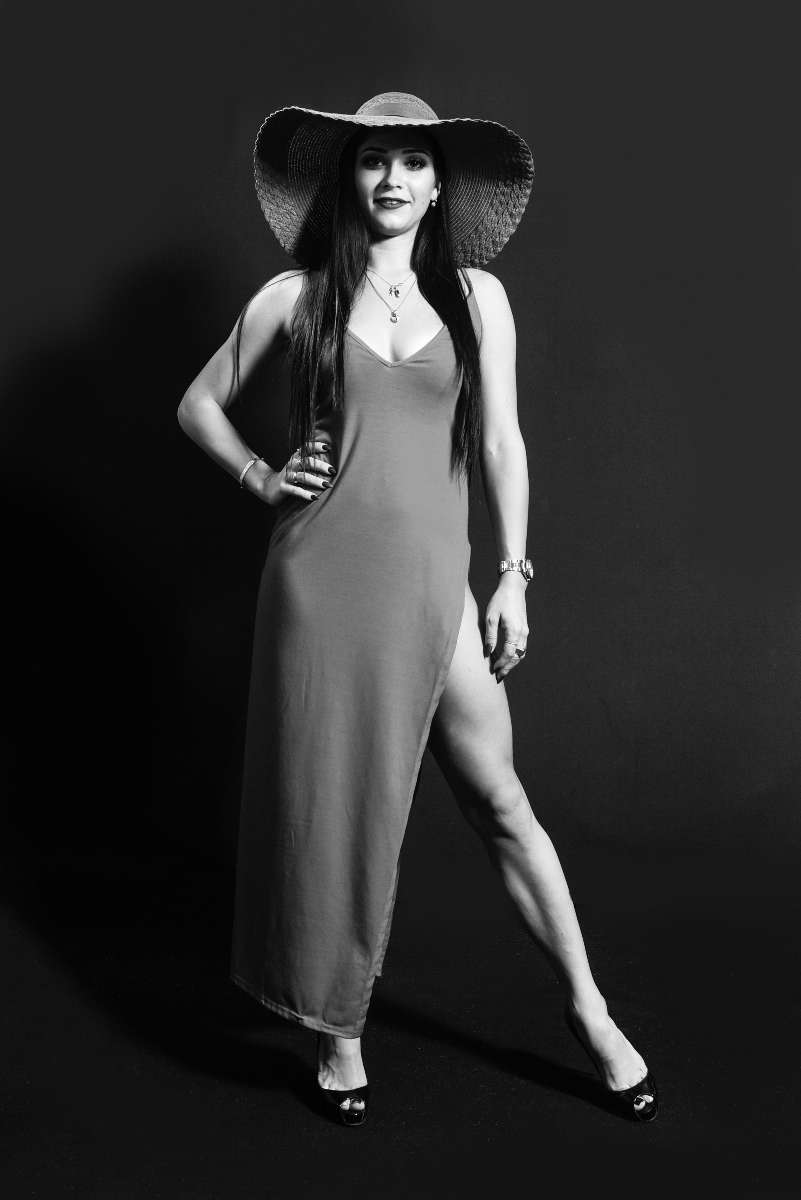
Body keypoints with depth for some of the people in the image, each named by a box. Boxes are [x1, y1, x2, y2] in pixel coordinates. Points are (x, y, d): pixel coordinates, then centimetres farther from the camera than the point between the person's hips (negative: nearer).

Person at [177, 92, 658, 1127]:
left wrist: (512, 577, 2)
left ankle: (587, 1009, 20)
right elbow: (198, 404, 16)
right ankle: (339, 1031, 24)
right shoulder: (295, 297, 4)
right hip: (320, 582, 0)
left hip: (431, 583, 1)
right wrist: (259, 478, 1)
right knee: (328, 804, 7)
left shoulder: (477, 296, 6)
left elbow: (500, 441, 6)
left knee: (500, 801, 3)